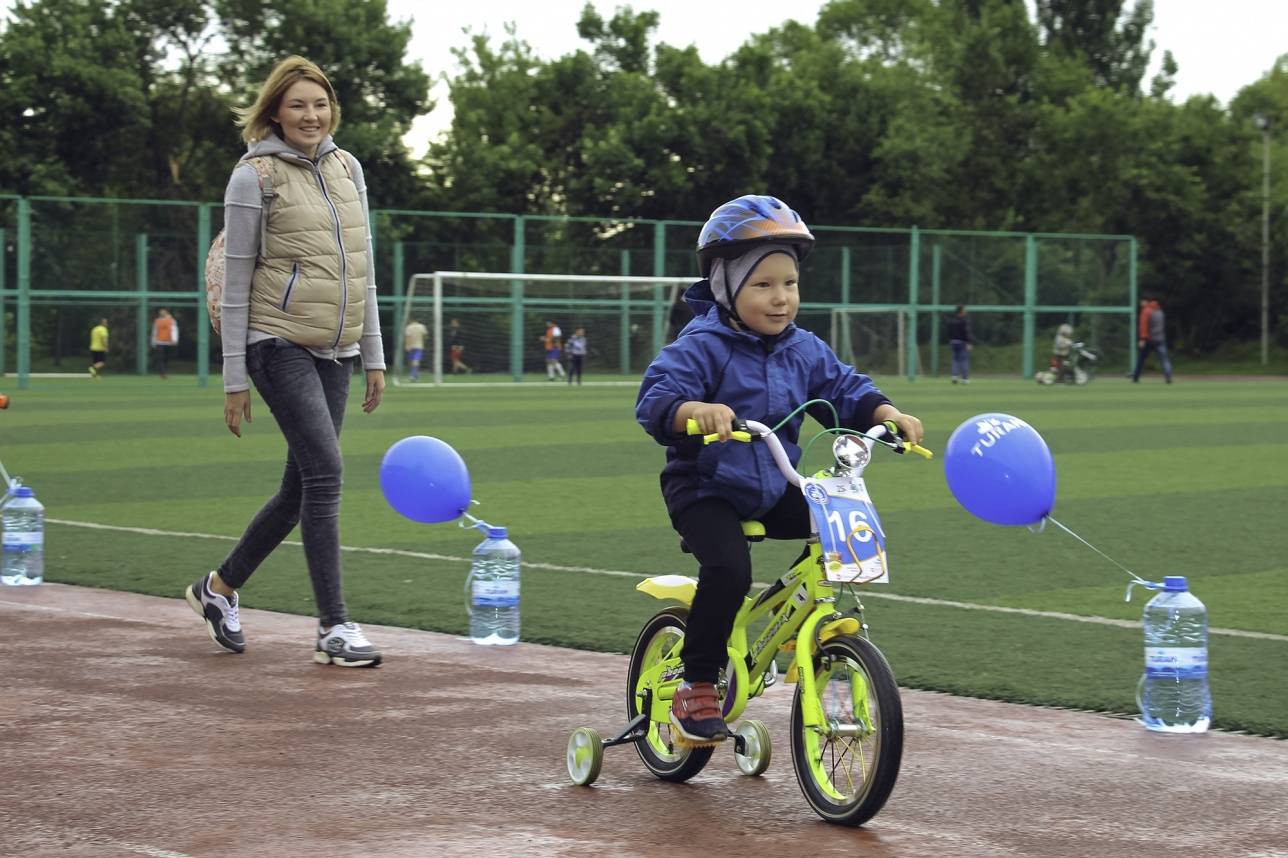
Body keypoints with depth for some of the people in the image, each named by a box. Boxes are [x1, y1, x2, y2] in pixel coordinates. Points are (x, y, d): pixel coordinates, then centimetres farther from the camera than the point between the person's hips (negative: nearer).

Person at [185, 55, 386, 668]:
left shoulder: (348, 168, 12)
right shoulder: (255, 177, -6)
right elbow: (236, 281, -5)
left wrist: (374, 356, 14)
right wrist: (234, 378, -7)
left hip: (335, 352, 7)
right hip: (280, 344, -6)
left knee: (302, 487, 8)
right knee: (324, 472, -15)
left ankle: (220, 587, 27)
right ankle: (334, 627, -10)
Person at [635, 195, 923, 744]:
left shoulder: (803, 351, 5)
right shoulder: (701, 347, -15)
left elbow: (844, 390, 8)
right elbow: (655, 400, -27)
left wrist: (886, 413, -12)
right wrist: (696, 409, -49)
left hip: (774, 490, 6)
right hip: (705, 488, -6)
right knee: (728, 569, -30)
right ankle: (696, 686, -13)